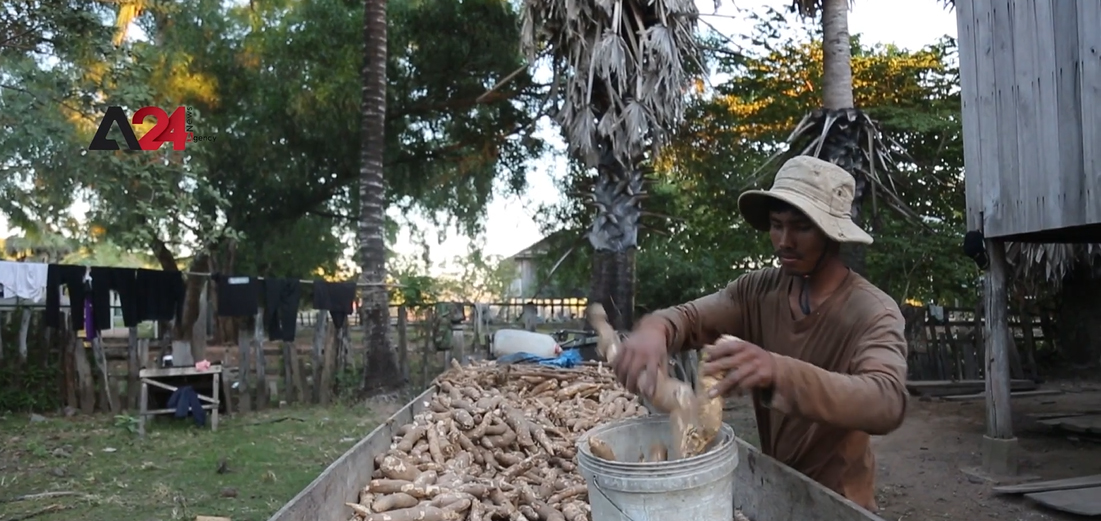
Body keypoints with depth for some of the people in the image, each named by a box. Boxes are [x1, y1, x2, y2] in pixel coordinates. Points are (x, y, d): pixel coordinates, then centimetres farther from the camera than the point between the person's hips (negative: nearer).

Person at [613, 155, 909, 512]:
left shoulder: (874, 312, -21)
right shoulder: (757, 291, -6)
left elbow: (887, 403, -37)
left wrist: (779, 372, -53)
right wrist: (653, 328, -42)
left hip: (836, 501, -4)